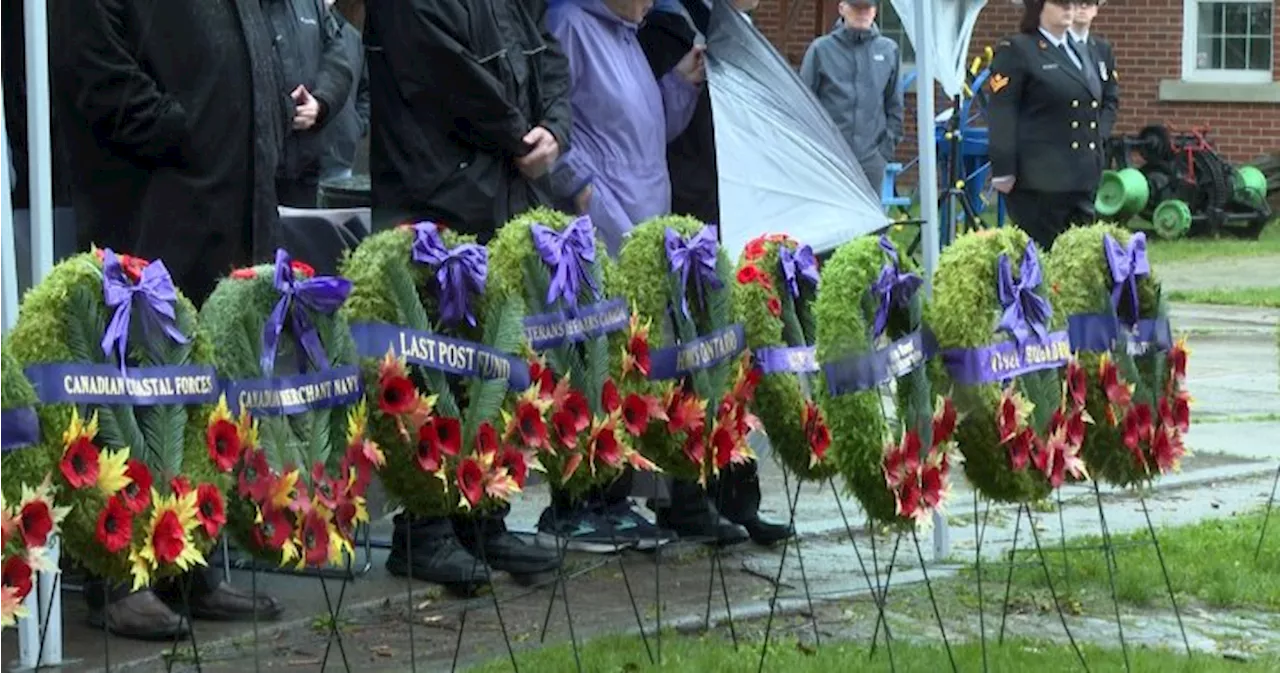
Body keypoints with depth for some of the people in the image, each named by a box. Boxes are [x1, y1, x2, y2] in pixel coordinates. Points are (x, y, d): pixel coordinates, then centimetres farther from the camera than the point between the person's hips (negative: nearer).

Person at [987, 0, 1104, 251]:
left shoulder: (1079, 51, 18)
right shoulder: (1015, 51, -4)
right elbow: (1001, 116, -11)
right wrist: (1003, 171, -17)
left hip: (1080, 179, 7)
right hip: (1039, 180, -7)